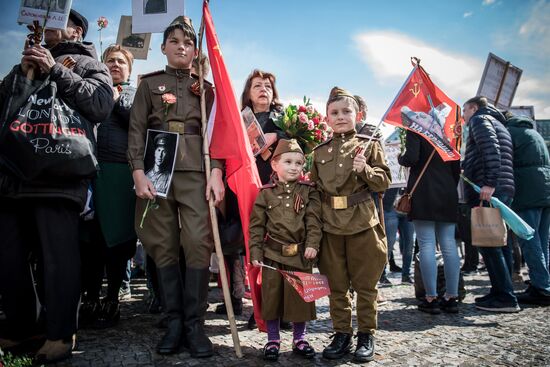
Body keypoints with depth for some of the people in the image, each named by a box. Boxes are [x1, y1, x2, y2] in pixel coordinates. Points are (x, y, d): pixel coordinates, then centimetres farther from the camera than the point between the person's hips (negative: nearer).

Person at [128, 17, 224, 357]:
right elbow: (137, 129, 6)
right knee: (164, 246, 1)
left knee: (199, 243, -10)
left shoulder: (205, 87, 16)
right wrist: (138, 172, -7)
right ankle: (174, 321, 11)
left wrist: (216, 172, -7)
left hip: (196, 170, 0)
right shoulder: (149, 84, 15)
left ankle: (194, 324, 1)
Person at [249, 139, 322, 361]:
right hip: (273, 254, 0)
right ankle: (272, 340, 25)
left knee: (300, 297, 9)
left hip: (301, 254, 0)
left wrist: (312, 244, -14)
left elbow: (314, 220, -2)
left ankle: (299, 339, 28)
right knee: (271, 296, 8)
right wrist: (255, 252, -4)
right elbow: (256, 225, 2)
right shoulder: (266, 193, 2)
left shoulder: (308, 191, 3)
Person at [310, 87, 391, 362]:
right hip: (330, 226, 3)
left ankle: (366, 334, 23)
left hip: (362, 224, -2)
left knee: (365, 283, 7)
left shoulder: (369, 145, 2)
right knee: (336, 285, 11)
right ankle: (342, 333, 25)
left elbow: (384, 182, -1)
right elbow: (313, 187, 14)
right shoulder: (319, 151, 9)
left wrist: (364, 170, -17)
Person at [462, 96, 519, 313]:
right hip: (504, 189, 10)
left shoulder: (479, 120, 1)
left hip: (488, 190, -10)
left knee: (488, 244, -11)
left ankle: (505, 297, -12)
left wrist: (489, 183, -24)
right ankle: (503, 293, 15)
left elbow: (491, 150, -16)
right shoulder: (498, 124, 30)